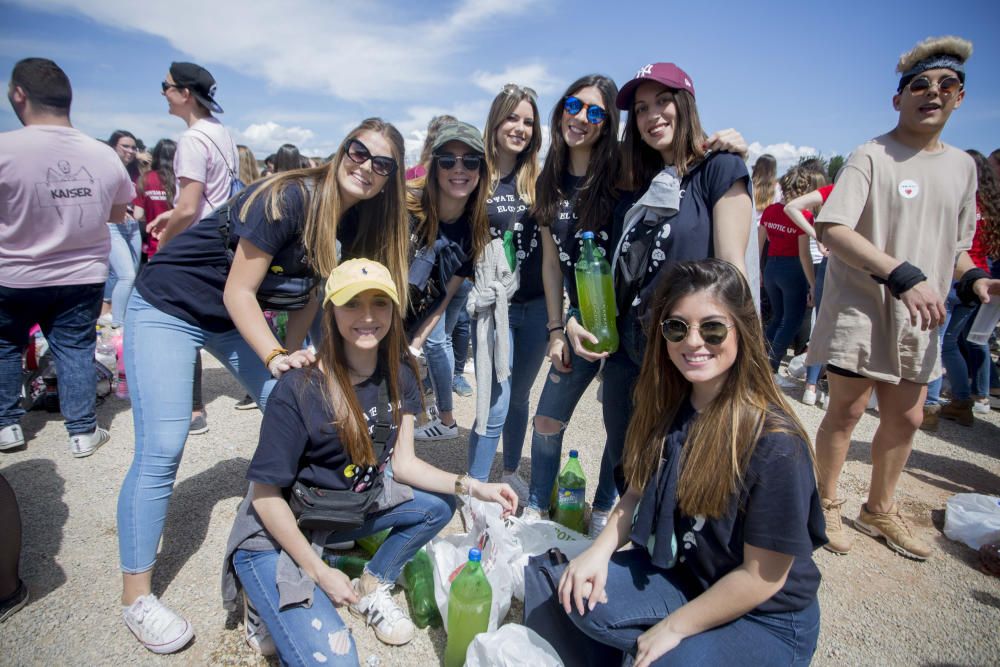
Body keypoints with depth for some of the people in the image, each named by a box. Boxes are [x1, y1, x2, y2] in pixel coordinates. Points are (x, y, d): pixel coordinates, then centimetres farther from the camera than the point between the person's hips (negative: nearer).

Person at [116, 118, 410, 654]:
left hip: (237, 318, 7)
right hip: (167, 307, -7)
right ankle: (136, 596, 6)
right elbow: (237, 292, -24)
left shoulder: (355, 221, -4)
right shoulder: (289, 198, -27)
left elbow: (310, 292, 3)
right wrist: (276, 357, -32)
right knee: (162, 449, -10)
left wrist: (292, 354, -6)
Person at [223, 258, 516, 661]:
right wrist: (320, 572, -16)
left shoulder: (398, 375, -10)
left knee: (439, 506, -5)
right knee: (333, 658, -20)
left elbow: (403, 463, -5)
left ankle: (372, 588, 13)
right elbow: (266, 494, -20)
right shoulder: (299, 390, -28)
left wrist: (473, 487, -16)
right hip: (281, 529, -6)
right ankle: (270, 602, 8)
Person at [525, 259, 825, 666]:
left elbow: (761, 577, -19)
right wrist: (599, 551, -13)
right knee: (571, 591, -16)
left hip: (765, 618, -4)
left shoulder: (776, 444, -25)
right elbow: (639, 493, 3)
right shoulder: (665, 407, -7)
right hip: (673, 573, 5)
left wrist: (673, 627, -15)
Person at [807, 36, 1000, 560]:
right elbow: (831, 229, -22)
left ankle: (879, 510, 31)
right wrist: (903, 275, -28)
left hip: (919, 318, 7)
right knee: (846, 410, 1)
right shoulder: (872, 157, -8)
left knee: (906, 418, 13)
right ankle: (827, 505, 21)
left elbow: (954, 244, 21)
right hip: (859, 309, -6)